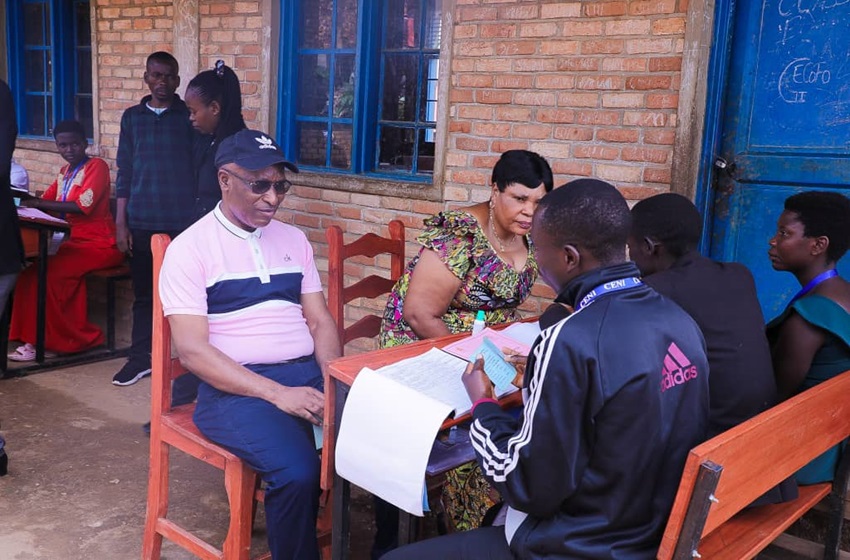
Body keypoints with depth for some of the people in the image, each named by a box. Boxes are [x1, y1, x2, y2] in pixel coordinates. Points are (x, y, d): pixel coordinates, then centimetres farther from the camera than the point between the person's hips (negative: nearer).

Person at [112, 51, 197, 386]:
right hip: (142, 222, 3)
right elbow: (125, 172, 8)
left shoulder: (190, 116, 1)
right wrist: (121, 223, 4)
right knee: (143, 293, 10)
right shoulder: (132, 117, 9)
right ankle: (139, 358, 21)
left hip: (183, 221, -2)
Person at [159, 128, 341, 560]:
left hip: (309, 373, 5)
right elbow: (192, 350, -10)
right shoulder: (190, 248, -2)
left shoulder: (293, 240, 15)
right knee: (298, 471, -31)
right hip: (236, 387, -4)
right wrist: (277, 394, -19)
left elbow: (320, 321, 13)